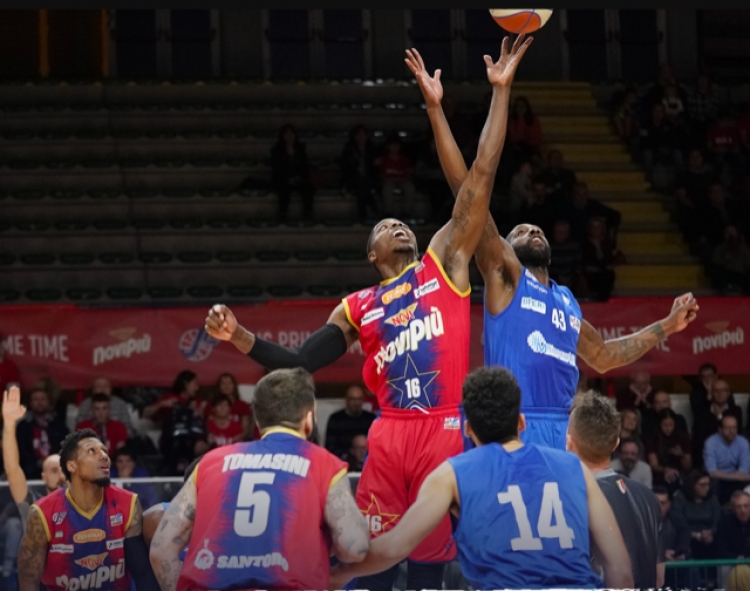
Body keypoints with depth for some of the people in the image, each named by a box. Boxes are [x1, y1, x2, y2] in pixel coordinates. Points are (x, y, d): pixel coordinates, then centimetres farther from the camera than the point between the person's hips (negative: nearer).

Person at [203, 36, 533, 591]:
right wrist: (241, 337, -1)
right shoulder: (358, 308, 17)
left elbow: (480, 179, 6)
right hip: (391, 433, 1)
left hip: (444, 429, -1)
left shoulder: (445, 262, 12)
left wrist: (501, 92, 1)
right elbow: (299, 364, 13)